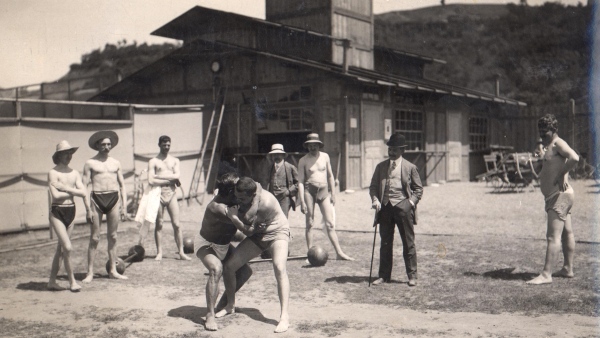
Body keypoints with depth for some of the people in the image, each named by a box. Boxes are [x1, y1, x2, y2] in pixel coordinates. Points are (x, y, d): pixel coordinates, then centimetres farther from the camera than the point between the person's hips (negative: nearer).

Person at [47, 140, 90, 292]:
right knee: (67, 247, -13)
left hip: (71, 211, 6)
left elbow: (83, 192, -1)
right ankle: (72, 280, 0)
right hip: (57, 212, -6)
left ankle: (52, 281, 19)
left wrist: (65, 188, -10)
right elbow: (55, 195, -18)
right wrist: (74, 192, -6)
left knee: (61, 248, 10)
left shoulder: (74, 173, 10)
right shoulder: (53, 173, -7)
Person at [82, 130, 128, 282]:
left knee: (112, 237, 7)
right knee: (95, 238, -2)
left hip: (114, 198, 3)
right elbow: (84, 186, -1)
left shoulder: (116, 163, 13)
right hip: (97, 198, -3)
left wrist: (124, 205, 6)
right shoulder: (90, 163, 2)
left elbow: (122, 185, 14)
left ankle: (113, 270, 14)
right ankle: (90, 272, 3)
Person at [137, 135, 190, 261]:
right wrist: (170, 180, -8)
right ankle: (159, 252, 12)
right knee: (159, 224, 4)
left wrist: (158, 176, -9)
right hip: (158, 194, -2)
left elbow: (177, 175, -5)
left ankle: (181, 252, 3)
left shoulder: (175, 160, 13)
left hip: (172, 193, 2)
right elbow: (151, 181, -9)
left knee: (176, 224, -1)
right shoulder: (153, 161, 3)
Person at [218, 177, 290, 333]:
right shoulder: (241, 194, -15)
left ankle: (284, 317, -32)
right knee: (228, 266, -3)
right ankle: (230, 305, 20)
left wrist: (234, 217, -36)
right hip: (257, 235, 7)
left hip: (276, 233, -6)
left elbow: (249, 231, -27)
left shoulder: (266, 202, -35)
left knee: (280, 269, -32)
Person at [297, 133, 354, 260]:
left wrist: (333, 194, 10)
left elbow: (330, 176, 16)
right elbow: (300, 181, -4)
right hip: (309, 190, -2)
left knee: (330, 223, 0)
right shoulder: (303, 161, -1)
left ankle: (339, 252, 0)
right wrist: (302, 201, -11)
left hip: (324, 190, 2)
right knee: (309, 223, 2)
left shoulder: (325, 156, 9)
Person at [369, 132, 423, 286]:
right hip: (385, 207, 3)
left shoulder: (410, 167, 5)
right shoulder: (381, 167, 12)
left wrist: (411, 201, -7)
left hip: (403, 206, -3)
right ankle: (384, 275, 17)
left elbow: (418, 188, 8)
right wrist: (375, 199, -6)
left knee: (408, 243, 3)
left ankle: (412, 276, 12)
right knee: (385, 243, 8)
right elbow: (373, 186, 12)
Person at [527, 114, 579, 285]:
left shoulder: (558, 143, -13)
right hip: (558, 196, 11)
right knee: (567, 233, 17)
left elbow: (574, 157, -31)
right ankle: (568, 269, 26)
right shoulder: (549, 146, 18)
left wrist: (562, 175, -24)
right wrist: (542, 156, 11)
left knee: (553, 236, -13)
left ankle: (546, 275, -15)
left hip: (559, 195, -11)